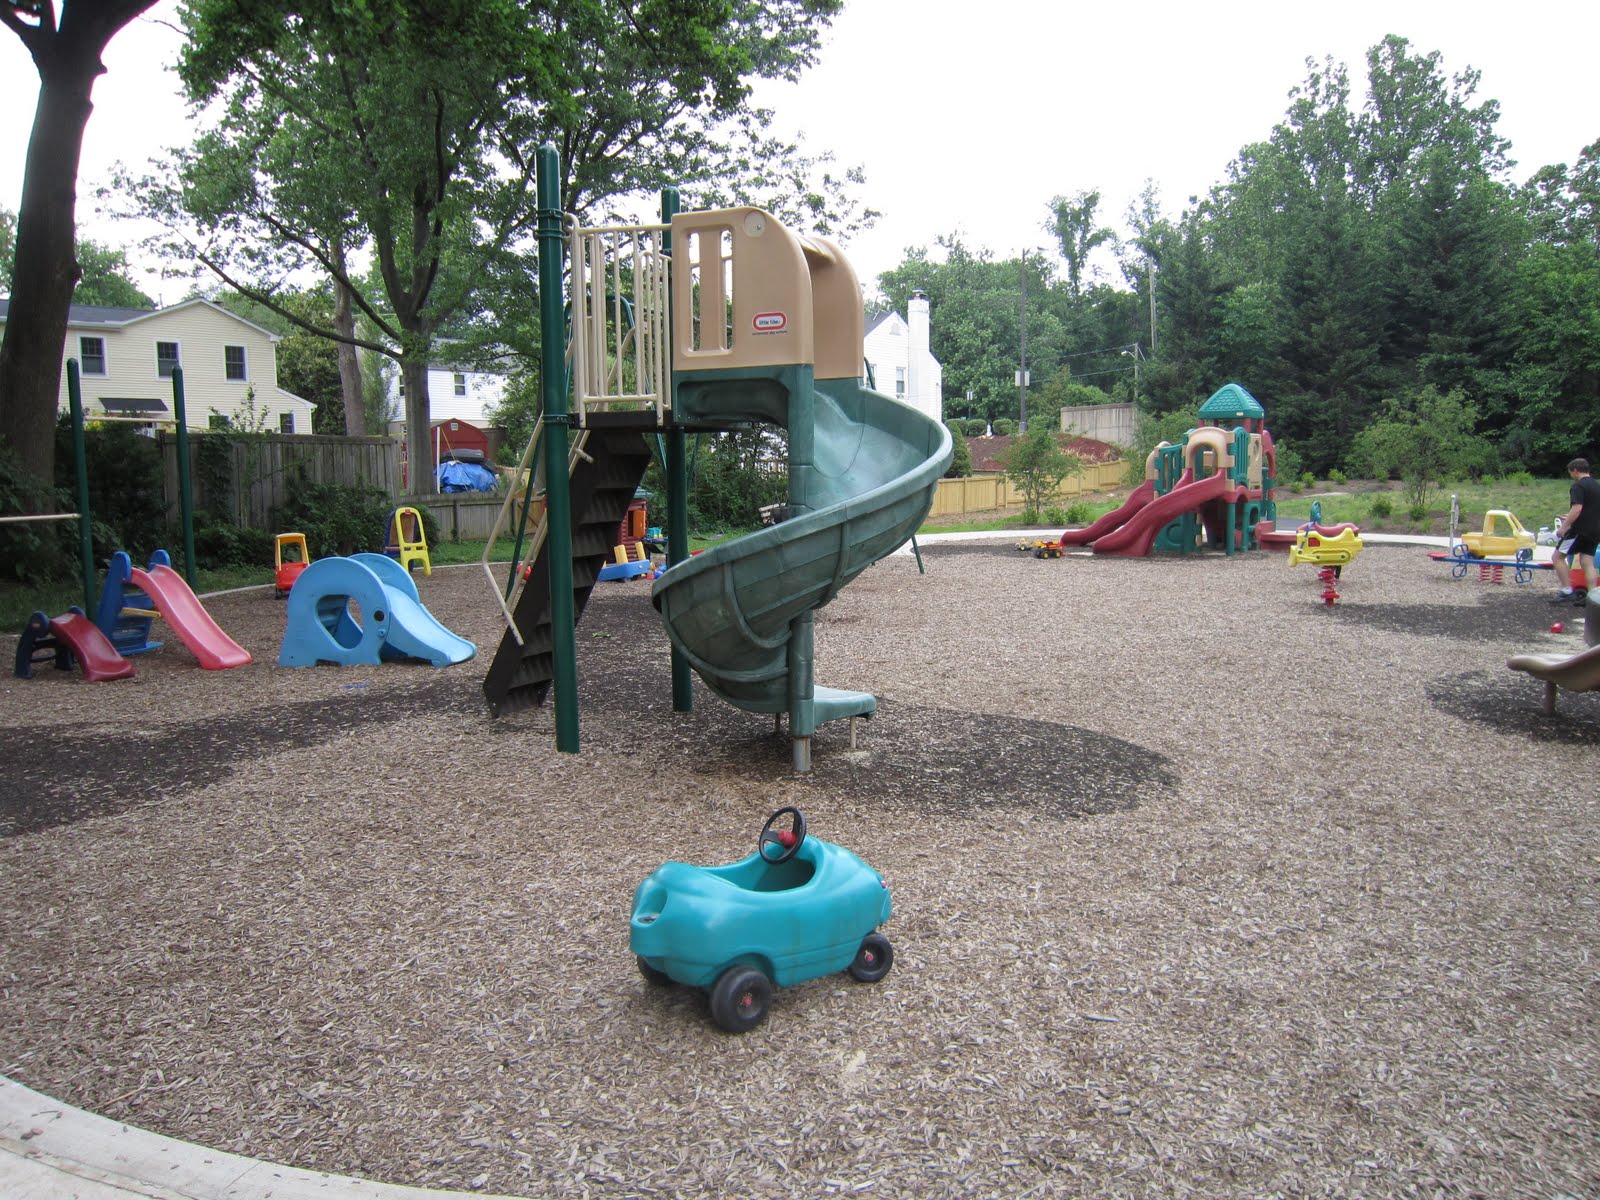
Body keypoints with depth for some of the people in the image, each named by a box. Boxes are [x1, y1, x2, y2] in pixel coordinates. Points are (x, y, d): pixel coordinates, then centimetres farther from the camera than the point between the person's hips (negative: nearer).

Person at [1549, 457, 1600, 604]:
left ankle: (1568, 592, -7)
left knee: (1557, 557, -2)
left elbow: (1577, 509, -22)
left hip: (1580, 530, -9)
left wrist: (1564, 527, -19)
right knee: (1587, 563, 7)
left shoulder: (1578, 486, -12)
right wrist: (1570, 518, 31)